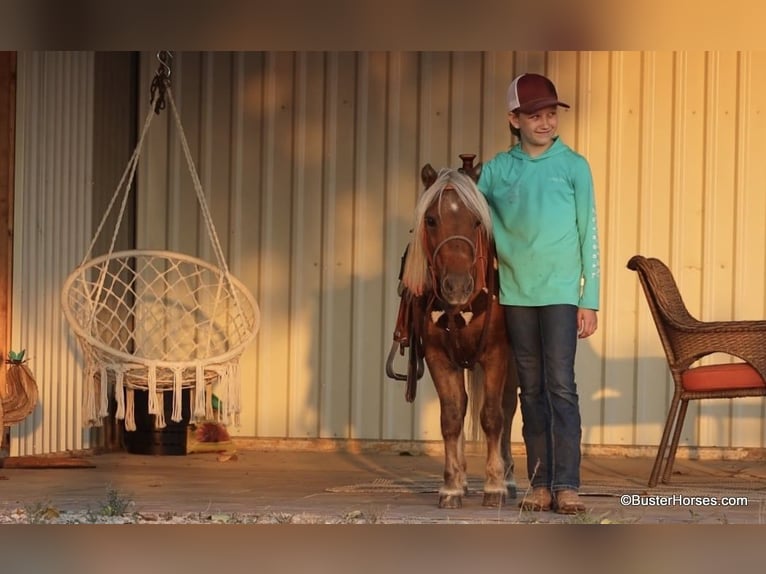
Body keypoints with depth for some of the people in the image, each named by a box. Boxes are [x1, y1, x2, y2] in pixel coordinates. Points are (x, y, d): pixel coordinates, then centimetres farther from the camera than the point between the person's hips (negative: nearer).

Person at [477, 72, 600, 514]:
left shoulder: (573, 166, 1)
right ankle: (540, 483, 11)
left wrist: (590, 301, -4)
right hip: (516, 292, 3)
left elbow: (589, 235, 0)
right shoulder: (498, 169, 6)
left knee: (561, 385, -9)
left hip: (560, 291, -3)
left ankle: (567, 485, -8)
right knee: (532, 389, 7)